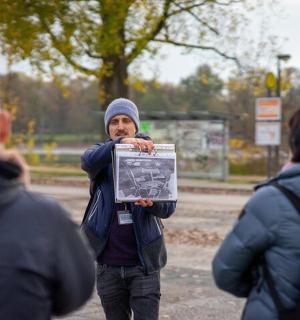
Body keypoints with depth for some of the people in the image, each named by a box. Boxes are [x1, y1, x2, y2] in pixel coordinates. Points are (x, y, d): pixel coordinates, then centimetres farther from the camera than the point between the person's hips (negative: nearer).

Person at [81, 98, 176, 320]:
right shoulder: (103, 156, 4)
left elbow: (169, 206, -5)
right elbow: (88, 161, -21)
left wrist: (152, 203, -29)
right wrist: (120, 143, -38)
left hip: (144, 262, -2)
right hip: (109, 265, 2)